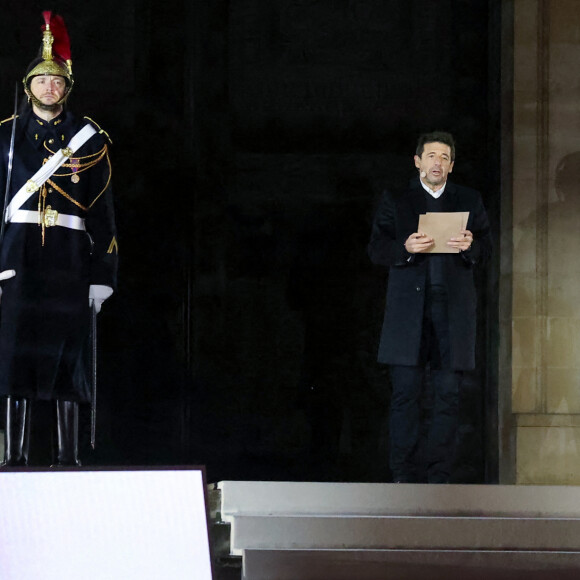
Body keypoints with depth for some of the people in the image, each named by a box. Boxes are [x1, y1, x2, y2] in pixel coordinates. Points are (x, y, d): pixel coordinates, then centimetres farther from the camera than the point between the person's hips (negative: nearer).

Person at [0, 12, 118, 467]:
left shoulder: (89, 139, 10)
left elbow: (103, 212, 7)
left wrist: (103, 276, 1)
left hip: (70, 258, 0)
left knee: (67, 356, -1)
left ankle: (68, 456, 1)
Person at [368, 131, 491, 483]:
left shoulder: (469, 201, 16)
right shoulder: (396, 201, 11)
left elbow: (487, 248, 12)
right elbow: (376, 250, 6)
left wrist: (470, 246, -10)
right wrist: (405, 249, -13)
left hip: (453, 308, 2)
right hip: (408, 308, -1)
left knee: (448, 394, -1)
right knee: (406, 393, -6)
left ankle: (440, 476, 2)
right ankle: (404, 476, -2)